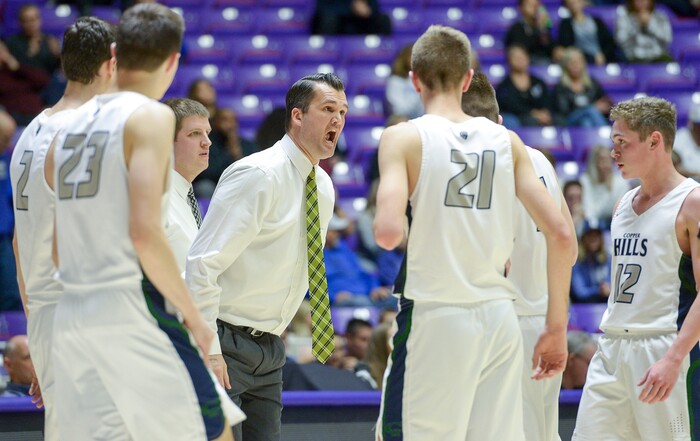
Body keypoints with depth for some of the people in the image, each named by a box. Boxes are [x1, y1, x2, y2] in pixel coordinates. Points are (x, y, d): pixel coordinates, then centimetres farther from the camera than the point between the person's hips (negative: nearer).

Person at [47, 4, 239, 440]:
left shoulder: (70, 125, 15)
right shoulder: (152, 116, -6)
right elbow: (145, 232, -17)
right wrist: (194, 317, -8)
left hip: (70, 318, 7)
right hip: (132, 309, -7)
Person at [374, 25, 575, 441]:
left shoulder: (404, 138, -3)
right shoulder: (507, 141, 9)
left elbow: (389, 233, -17)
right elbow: (561, 235, 5)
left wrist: (389, 226, 7)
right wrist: (557, 328, 11)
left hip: (436, 317, -4)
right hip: (500, 317, 4)